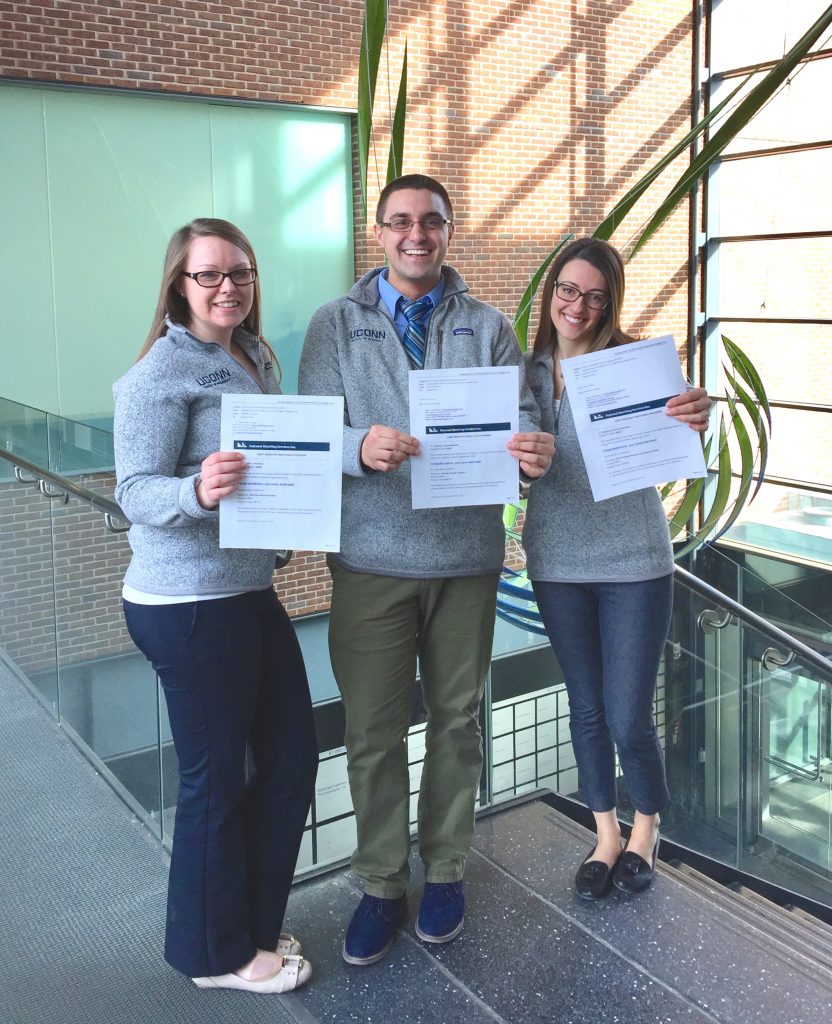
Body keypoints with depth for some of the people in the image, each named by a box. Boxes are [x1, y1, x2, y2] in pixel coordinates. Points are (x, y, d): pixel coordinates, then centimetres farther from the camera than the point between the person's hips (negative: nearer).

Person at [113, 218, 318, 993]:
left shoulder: (253, 359, 11)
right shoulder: (161, 372, -13)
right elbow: (135, 492, -18)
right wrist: (197, 492, -36)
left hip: (248, 592, 9)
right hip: (187, 604, -9)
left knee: (292, 757, 14)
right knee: (215, 777, 5)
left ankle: (253, 923, 35)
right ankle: (219, 954, 27)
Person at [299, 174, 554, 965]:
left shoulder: (488, 328, 7)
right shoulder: (335, 325, 3)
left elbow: (517, 419, -2)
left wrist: (534, 450, -26)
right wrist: (361, 447, -28)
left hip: (466, 553, 1)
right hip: (370, 558, -1)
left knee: (456, 718, 13)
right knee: (373, 730, 5)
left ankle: (445, 869, 31)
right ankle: (381, 884, 24)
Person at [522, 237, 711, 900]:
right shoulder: (528, 370, 2)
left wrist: (694, 422, -38)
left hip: (633, 559, -3)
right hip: (557, 561, 3)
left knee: (629, 721, 0)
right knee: (587, 711, 15)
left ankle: (646, 829, 30)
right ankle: (607, 836, 36)